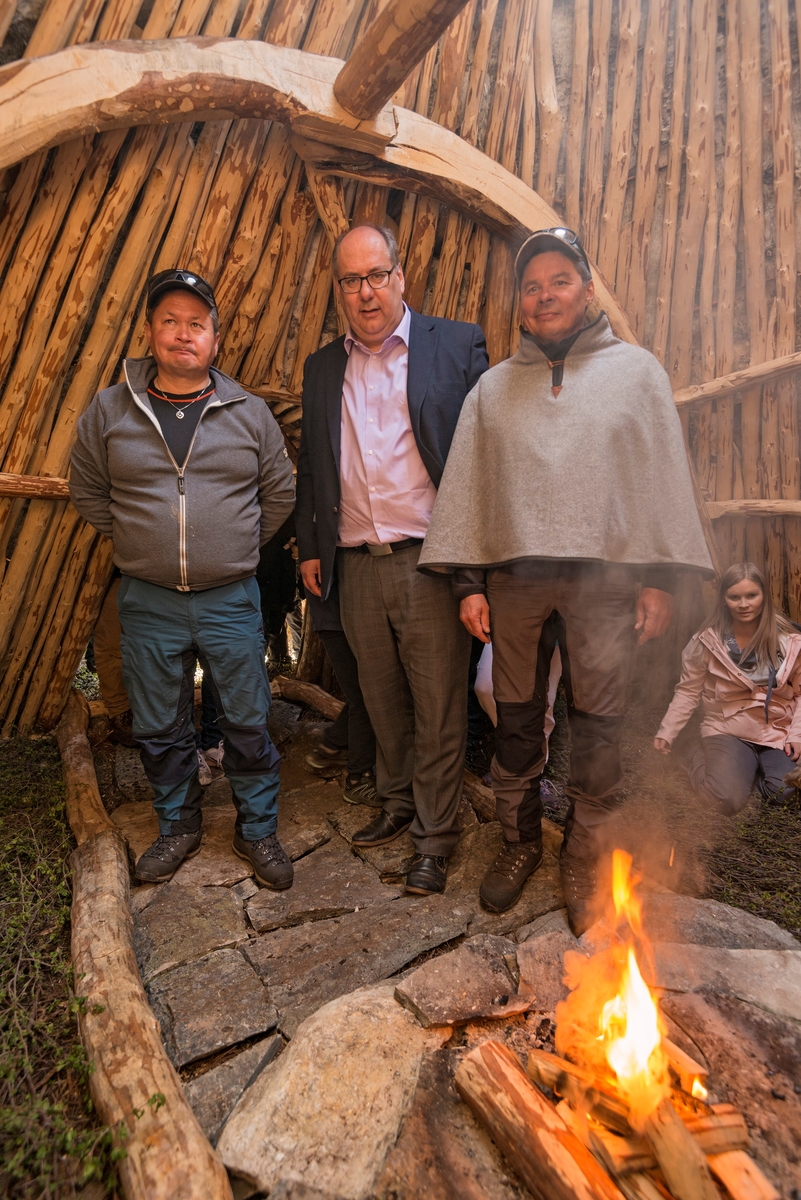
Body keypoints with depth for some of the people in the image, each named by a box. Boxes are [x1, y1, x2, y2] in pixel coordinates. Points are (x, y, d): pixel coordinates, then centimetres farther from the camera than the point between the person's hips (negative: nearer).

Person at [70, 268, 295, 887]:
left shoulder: (250, 412, 1)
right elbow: (88, 491, 13)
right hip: (148, 603, 1)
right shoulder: (109, 410, 2)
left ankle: (258, 830, 28)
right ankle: (178, 827, 35)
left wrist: (237, 550, 8)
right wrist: (140, 543, 8)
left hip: (232, 600, -1)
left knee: (248, 724, 8)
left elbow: (279, 494, 9)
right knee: (161, 729, 13)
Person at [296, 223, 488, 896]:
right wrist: (310, 547, 14)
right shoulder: (322, 368, 15)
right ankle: (398, 805, 36)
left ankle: (435, 838, 20)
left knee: (439, 711, 3)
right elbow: (311, 466, 19)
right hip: (357, 567, 5)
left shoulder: (457, 345, 2)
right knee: (383, 703, 16)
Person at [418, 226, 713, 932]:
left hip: (604, 574, -1)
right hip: (511, 574, 2)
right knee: (517, 721, 9)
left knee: (599, 727, 3)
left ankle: (584, 861, 22)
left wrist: (659, 577, -1)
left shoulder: (635, 370, 11)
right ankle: (520, 842, 28)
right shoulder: (493, 387, 15)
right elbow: (464, 488, 10)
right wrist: (467, 581, 2)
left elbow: (663, 478, 6)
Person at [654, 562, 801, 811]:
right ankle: (700, 758, 11)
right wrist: (666, 732, -9)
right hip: (727, 730, -2)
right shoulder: (707, 641, -8)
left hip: (778, 732, 2)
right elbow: (688, 692, -2)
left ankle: (756, 764, 11)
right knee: (729, 800, -23)